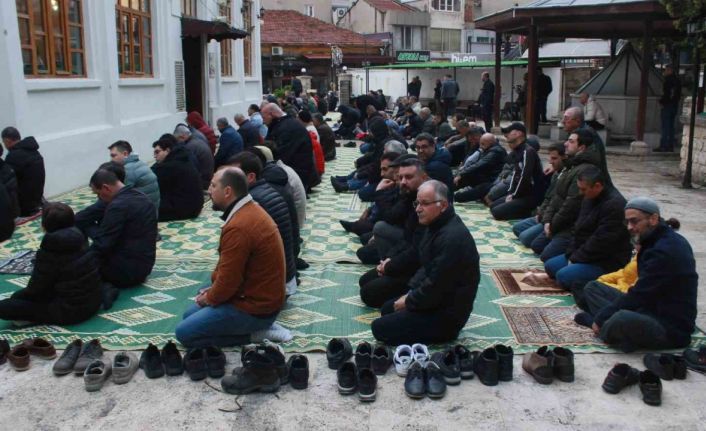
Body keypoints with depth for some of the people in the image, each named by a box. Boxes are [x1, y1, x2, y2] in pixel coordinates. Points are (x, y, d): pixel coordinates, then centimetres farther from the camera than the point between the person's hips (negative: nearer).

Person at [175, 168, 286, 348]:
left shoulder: (238, 227, -28)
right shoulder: (251, 210, 5)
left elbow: (228, 280, -23)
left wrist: (209, 298, -4)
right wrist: (213, 289, 8)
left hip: (254, 309, -10)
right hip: (262, 297, 10)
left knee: (183, 333, -4)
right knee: (189, 315, 21)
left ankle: (251, 333, -4)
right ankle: (256, 327, 10)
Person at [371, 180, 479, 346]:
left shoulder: (451, 238, -29)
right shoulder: (436, 224, 3)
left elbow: (436, 287, -28)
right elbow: (416, 254, 17)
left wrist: (409, 301, -13)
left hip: (447, 313, -10)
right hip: (432, 296, 10)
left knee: (379, 328, -9)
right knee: (387, 309, 22)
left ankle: (443, 331, -3)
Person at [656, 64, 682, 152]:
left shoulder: (668, 80, -12)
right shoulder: (677, 80, 14)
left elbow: (666, 93, -18)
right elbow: (679, 94, 16)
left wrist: (661, 101, -7)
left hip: (667, 105, -8)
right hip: (675, 105, 8)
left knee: (665, 126, -8)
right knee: (671, 126, 11)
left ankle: (663, 146, -9)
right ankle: (670, 146, 12)